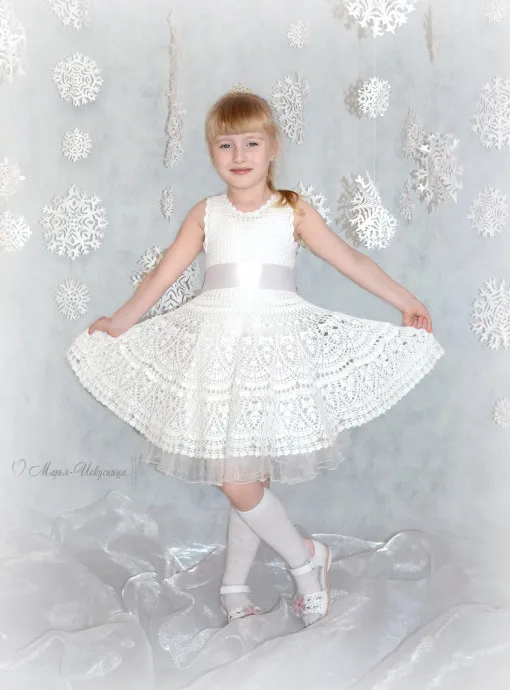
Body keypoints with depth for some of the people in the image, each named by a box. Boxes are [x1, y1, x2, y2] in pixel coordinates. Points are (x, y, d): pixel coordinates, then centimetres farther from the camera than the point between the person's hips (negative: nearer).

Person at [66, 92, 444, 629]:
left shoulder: (293, 212, 5)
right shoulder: (206, 214, 8)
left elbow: (350, 260, 6)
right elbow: (163, 274, 9)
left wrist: (405, 301, 4)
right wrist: (118, 322, 8)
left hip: (276, 347, -1)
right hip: (217, 348, 2)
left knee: (248, 477, -1)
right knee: (237, 479, -2)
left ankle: (234, 585, 23)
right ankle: (305, 558, 21)